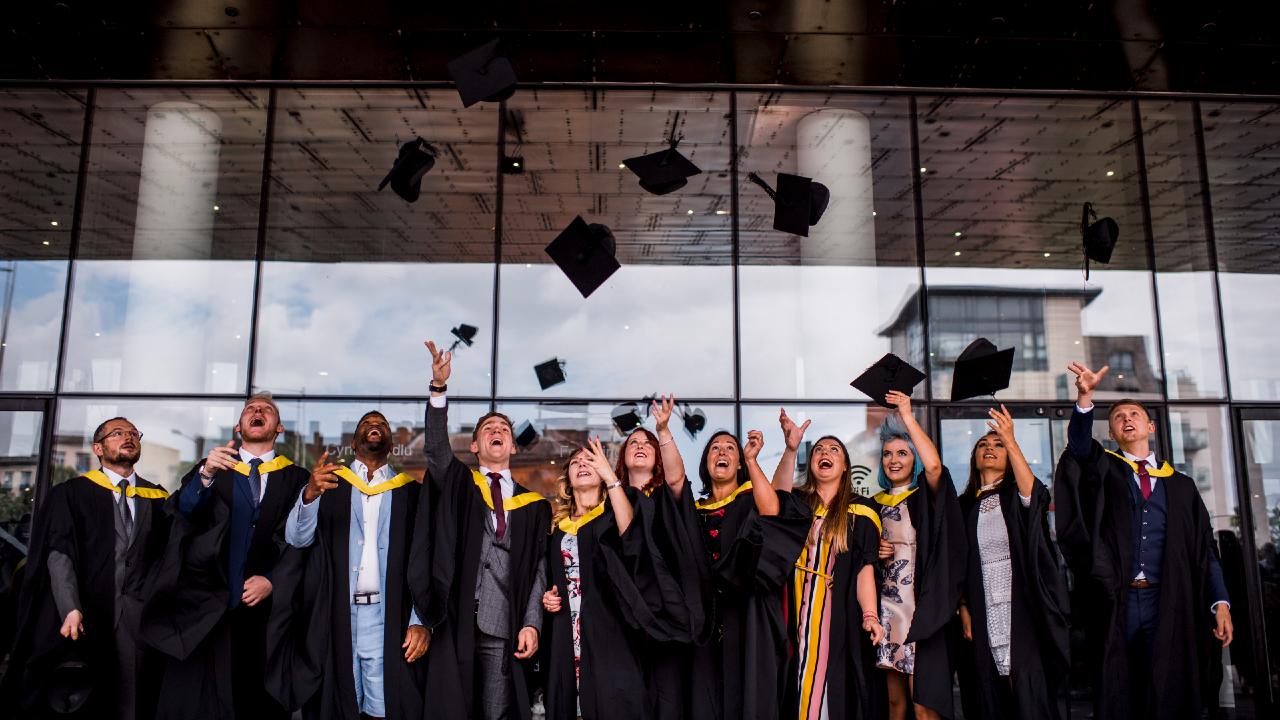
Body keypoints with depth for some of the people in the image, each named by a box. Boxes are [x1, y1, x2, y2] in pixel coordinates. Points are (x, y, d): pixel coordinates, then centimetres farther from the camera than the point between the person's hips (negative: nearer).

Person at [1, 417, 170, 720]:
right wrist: (71, 609, -20)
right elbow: (59, 553, -5)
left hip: (140, 617, 2)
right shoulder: (71, 493, 6)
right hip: (85, 617, -2)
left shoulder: (158, 499, 14)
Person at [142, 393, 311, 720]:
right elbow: (185, 509, -7)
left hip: (264, 605, 0)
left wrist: (273, 579, -10)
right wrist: (205, 474, -25)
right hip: (205, 606, 0)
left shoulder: (296, 479, 9)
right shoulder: (210, 467, 11)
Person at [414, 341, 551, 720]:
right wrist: (439, 387, -20)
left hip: (503, 627, 1)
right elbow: (436, 446, -6)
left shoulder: (534, 505, 12)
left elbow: (539, 567, 7)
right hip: (455, 621, 0)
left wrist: (531, 624, -5)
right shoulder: (459, 485, 12)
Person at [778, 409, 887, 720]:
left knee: (835, 688, 0)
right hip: (797, 616, 2)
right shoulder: (797, 503, 9)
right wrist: (791, 448, -30)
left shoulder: (860, 510, 5)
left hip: (839, 617, -1)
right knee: (797, 689, 5)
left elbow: (865, 567, -3)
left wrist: (870, 616, -18)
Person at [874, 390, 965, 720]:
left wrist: (907, 415, -17)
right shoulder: (876, 503, 14)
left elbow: (934, 464, -24)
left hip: (920, 607, -5)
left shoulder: (926, 496, -1)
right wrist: (874, 553, -1)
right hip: (887, 607, 5)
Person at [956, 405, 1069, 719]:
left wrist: (1011, 441, -27)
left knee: (1030, 694, -7)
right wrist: (964, 608, 1)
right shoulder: (966, 505, 14)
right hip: (984, 615, 3)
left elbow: (1034, 495, -20)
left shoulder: (1017, 493, 6)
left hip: (1023, 608, -3)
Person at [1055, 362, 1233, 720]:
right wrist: (1085, 396, -29)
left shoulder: (1180, 485, 16)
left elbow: (1204, 548, 12)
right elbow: (1079, 442, -12)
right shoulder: (1103, 470, 11)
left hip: (1168, 605, 1)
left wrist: (1220, 603, 1)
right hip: (1116, 603, -1)